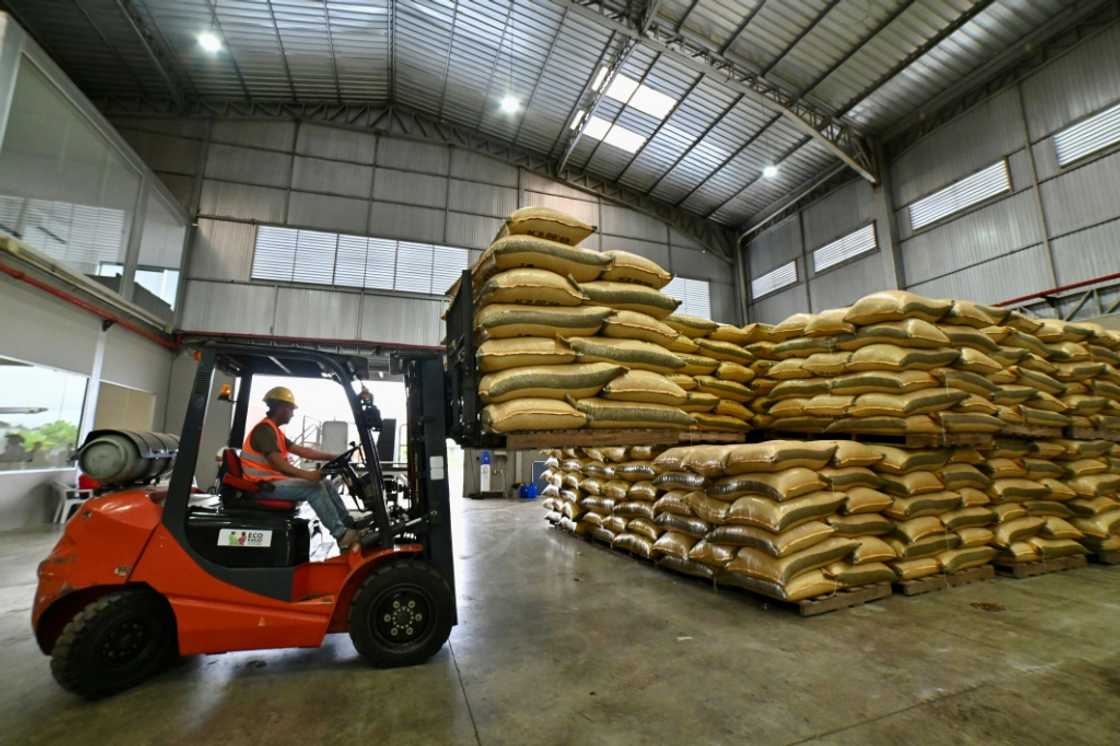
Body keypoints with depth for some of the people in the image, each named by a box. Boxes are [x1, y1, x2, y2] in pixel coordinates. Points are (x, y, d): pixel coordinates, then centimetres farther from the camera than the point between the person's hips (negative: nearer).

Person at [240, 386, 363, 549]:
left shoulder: (273, 430, 18)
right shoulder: (264, 429, -15)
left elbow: (301, 450, 12)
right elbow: (277, 463, -28)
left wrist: (333, 457, 4)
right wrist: (306, 474, -37)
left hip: (276, 480, 10)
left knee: (325, 484, -1)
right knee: (314, 488, -24)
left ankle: (350, 526, -5)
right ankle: (341, 535, -24)